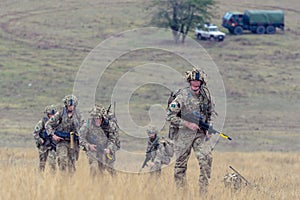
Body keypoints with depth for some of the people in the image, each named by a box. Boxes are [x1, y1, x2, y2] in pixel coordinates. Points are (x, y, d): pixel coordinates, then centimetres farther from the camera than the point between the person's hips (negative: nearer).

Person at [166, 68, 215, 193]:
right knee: (181, 163, 2)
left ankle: (204, 190, -6)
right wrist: (188, 124, -16)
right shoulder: (183, 96, -12)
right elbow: (169, 116, -11)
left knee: (206, 158, -12)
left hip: (201, 133, 3)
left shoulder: (205, 94, 3)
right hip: (184, 134, -3)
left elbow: (210, 113, 19)